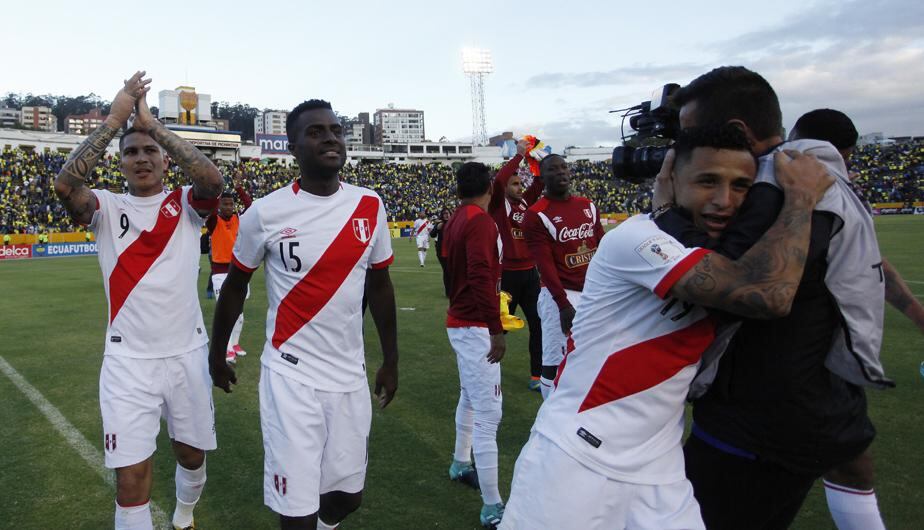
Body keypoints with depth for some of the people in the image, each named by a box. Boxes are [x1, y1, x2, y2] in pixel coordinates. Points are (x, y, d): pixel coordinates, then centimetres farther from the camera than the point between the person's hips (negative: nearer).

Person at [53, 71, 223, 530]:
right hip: (128, 360, -1)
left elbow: (212, 180, -21)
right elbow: (64, 184, -20)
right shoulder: (107, 207, 1)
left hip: (187, 353, 1)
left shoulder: (185, 204, 1)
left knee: (192, 453, 19)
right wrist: (115, 119, -18)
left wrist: (152, 123, -17)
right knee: (131, 477, -4)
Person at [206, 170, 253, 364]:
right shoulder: (213, 220, -4)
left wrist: (239, 187, -19)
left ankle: (235, 343, 28)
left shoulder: (239, 220, 5)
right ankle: (228, 350, -4)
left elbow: (250, 206, -9)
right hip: (220, 271, -4)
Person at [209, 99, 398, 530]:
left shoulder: (370, 207, -1)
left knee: (348, 495, 16)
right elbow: (235, 286, 6)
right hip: (290, 377, -3)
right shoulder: (266, 213, -10)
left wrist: (390, 360, 12)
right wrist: (217, 353, 15)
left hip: (350, 375, 4)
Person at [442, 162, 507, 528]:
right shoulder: (481, 221, -17)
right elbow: (481, 277, -26)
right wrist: (496, 330, -24)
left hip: (460, 322, 10)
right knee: (488, 411, -7)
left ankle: (461, 465, 41)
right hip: (476, 327, -10)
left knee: (470, 398, 24)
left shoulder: (456, 219, 9)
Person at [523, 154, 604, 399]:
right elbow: (545, 264, -15)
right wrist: (563, 304, -20)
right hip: (561, 295, -6)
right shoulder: (537, 215, -9)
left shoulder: (588, 206, 11)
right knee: (555, 362, -1)